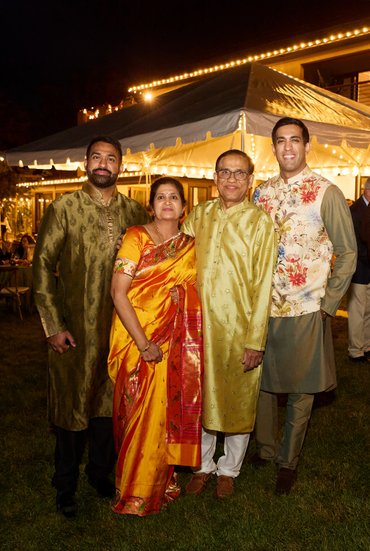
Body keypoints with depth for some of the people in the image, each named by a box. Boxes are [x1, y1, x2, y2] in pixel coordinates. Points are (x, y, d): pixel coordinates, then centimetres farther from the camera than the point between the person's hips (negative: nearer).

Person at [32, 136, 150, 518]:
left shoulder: (135, 212, 4)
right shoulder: (63, 208, -4)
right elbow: (42, 266, -5)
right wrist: (53, 325, -10)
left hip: (119, 327, 3)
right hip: (74, 329, -2)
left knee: (110, 404, 14)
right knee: (71, 407, 9)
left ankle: (100, 473, 35)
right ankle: (65, 486, 29)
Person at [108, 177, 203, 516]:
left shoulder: (190, 247, 8)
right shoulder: (137, 237, -6)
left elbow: (193, 297, 12)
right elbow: (118, 292, -13)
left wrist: (190, 342, -3)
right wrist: (143, 343, -17)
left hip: (176, 344, 4)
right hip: (137, 341, -4)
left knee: (169, 412, 10)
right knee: (141, 415, 2)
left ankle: (161, 480, 32)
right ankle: (135, 493, 22)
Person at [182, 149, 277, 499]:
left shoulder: (260, 222, -8)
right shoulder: (199, 215, 5)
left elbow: (263, 285, -10)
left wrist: (255, 342, -12)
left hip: (239, 327, -3)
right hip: (200, 323, 4)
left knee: (238, 401, 11)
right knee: (201, 398, 15)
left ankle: (229, 469, 33)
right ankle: (203, 465, 36)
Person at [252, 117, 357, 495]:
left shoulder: (326, 193, -7)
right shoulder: (262, 192, 6)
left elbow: (347, 253, -4)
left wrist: (329, 304, -7)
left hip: (306, 310, -4)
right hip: (263, 307, 4)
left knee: (300, 389, 9)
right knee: (262, 381, 15)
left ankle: (288, 461, 27)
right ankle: (265, 447, 36)